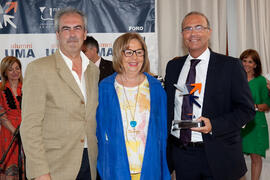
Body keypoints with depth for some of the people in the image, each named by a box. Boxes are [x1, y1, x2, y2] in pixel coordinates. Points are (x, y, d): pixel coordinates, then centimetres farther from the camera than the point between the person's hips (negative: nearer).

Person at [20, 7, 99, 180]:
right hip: (55, 166, -5)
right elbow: (30, 125, -11)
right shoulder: (38, 68, -7)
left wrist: (96, 157, 11)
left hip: (89, 164, 5)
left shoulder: (94, 70, 11)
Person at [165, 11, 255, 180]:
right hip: (180, 153, 3)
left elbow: (247, 109, -6)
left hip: (216, 155, -3)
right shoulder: (173, 66, 8)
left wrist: (214, 125, -19)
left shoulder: (231, 65, -5)